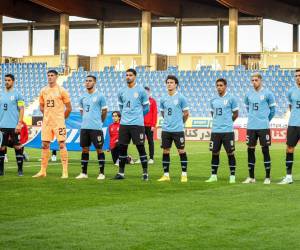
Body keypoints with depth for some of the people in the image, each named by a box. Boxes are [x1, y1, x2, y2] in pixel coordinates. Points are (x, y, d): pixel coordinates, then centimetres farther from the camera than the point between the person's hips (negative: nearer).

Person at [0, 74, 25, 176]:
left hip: (14, 126, -4)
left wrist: (19, 123, -12)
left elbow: (21, 110, -3)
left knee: (17, 147, 0)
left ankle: (20, 170, 6)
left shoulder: (17, 94, 0)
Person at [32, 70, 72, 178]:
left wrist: (61, 118, 4)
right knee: (45, 145, 6)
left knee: (62, 144, -6)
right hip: (46, 122, 5)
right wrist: (49, 115, 12)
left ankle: (65, 171, -5)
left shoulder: (62, 91, -4)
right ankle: (43, 171, 12)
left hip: (58, 122, -5)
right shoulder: (43, 91, 9)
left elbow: (69, 108, -1)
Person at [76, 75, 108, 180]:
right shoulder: (83, 97, 10)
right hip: (84, 127, 5)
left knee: (99, 149, -2)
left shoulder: (99, 96, -4)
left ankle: (101, 173, 2)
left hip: (96, 128, -5)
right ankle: (84, 173, 13)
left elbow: (104, 111, 3)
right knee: (85, 149, 7)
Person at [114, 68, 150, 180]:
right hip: (124, 124, 4)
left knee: (140, 147, -3)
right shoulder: (121, 91, 10)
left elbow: (146, 108, 5)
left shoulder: (141, 90, -3)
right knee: (122, 148, 5)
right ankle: (121, 172, 13)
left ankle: (145, 173, 2)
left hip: (137, 124, -4)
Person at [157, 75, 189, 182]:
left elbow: (186, 113, 1)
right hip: (166, 129, 4)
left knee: (181, 151, -1)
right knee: (165, 151, 5)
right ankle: (166, 175, 12)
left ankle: (184, 175, 5)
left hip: (178, 129, -4)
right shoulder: (163, 99, 7)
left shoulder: (181, 98, -5)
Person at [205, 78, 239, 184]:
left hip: (228, 131, -4)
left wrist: (227, 122, 8)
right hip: (215, 130, 4)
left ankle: (232, 176, 5)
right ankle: (213, 176, 14)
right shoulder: (213, 100, 9)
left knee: (230, 153, -1)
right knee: (215, 153, 7)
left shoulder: (231, 98, -3)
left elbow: (235, 114, 3)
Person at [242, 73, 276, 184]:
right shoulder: (248, 94, 8)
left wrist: (266, 120, 10)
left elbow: (272, 109, 4)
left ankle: (267, 177, 5)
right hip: (251, 127, 4)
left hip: (263, 127, -4)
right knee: (250, 150, 5)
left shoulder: (267, 93, -4)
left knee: (265, 150, -1)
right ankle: (251, 177, 13)